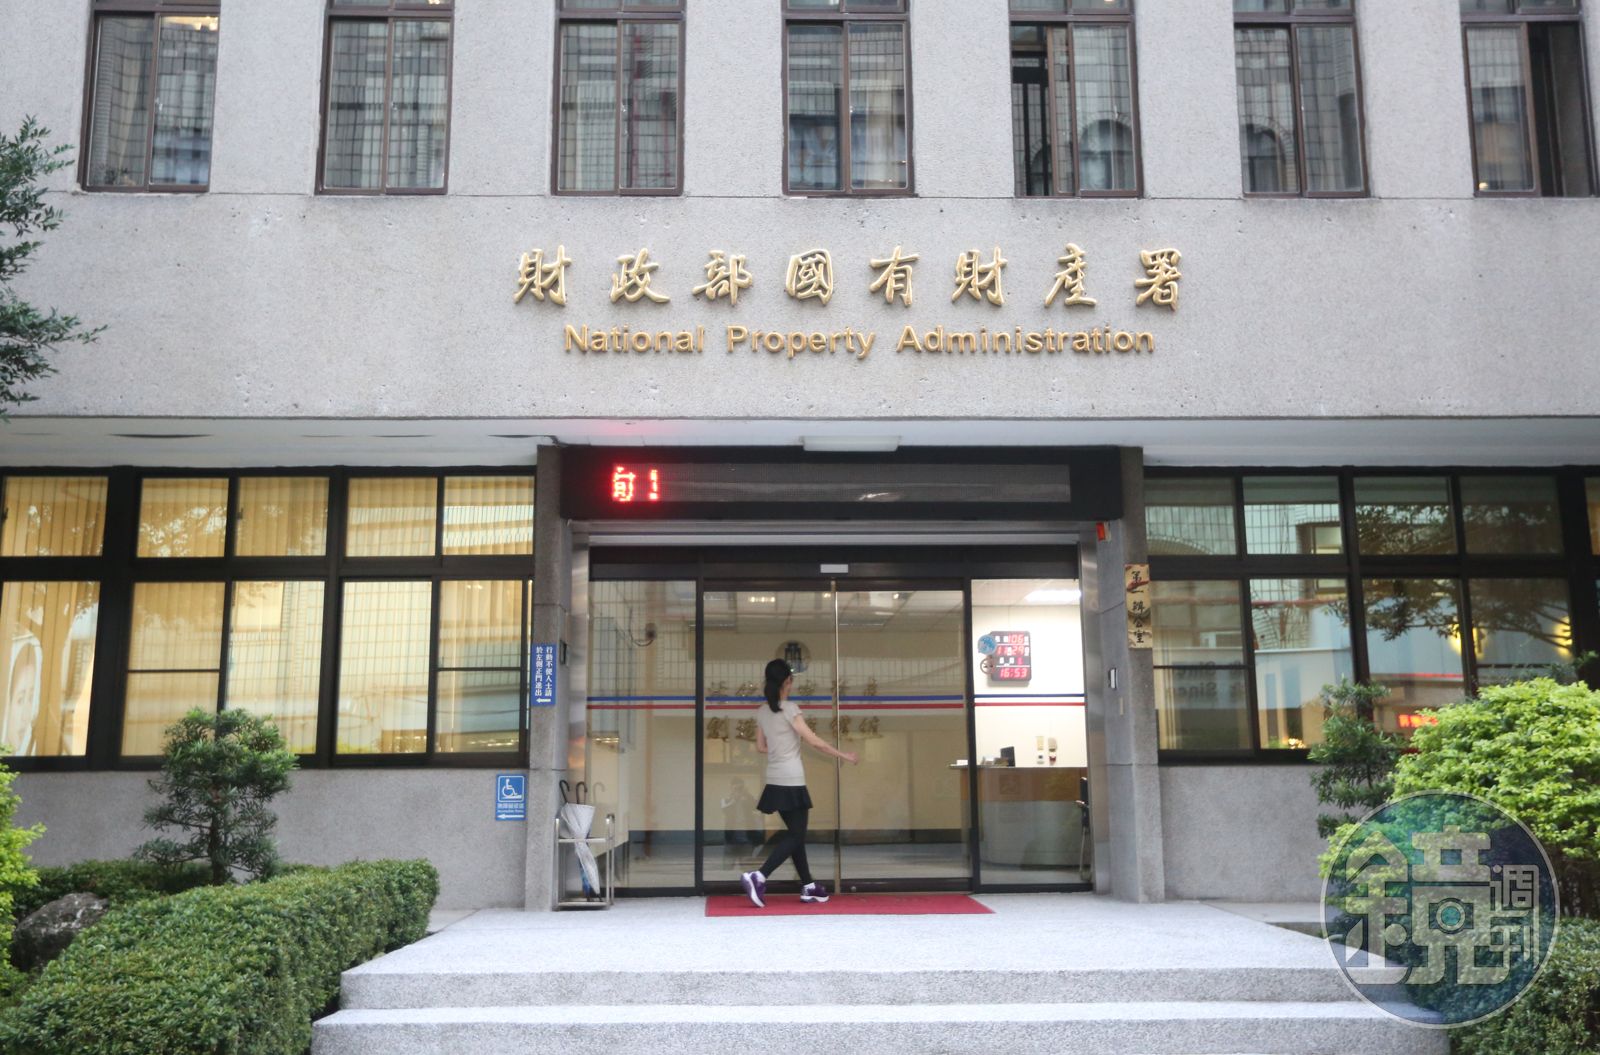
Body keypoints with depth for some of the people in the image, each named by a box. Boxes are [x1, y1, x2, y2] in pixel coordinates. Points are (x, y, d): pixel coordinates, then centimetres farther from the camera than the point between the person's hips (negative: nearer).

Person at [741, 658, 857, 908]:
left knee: (795, 832, 14)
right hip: (791, 781, -7)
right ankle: (758, 877, -17)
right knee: (796, 835, -4)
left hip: (775, 781, 8)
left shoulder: (762, 712, 8)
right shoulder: (790, 709, -12)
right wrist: (843, 755, -3)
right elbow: (814, 740, -12)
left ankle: (808, 886, 18)